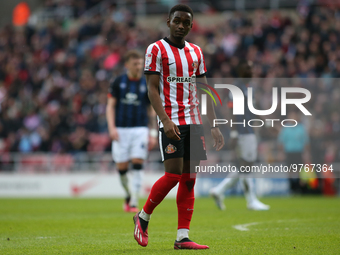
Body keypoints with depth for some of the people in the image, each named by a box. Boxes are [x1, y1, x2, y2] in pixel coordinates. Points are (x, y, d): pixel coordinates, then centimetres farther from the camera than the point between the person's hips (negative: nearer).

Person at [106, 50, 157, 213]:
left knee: (137, 165, -12)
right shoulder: (118, 82, 3)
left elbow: (152, 110, 9)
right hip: (121, 130, 0)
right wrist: (112, 127, -10)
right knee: (122, 167, 1)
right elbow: (110, 105, 3)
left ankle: (134, 203, -11)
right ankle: (129, 195, 27)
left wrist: (153, 133, 3)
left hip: (140, 129, 0)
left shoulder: (146, 84, 5)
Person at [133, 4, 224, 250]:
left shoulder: (196, 52, 16)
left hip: (194, 121, 6)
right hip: (171, 121, -6)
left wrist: (214, 125, 10)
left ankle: (183, 237, 1)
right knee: (173, 174, -14)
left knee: (189, 179, 1)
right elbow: (152, 88, -8)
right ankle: (143, 217, 9)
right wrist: (166, 120, -20)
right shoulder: (156, 49, -2)